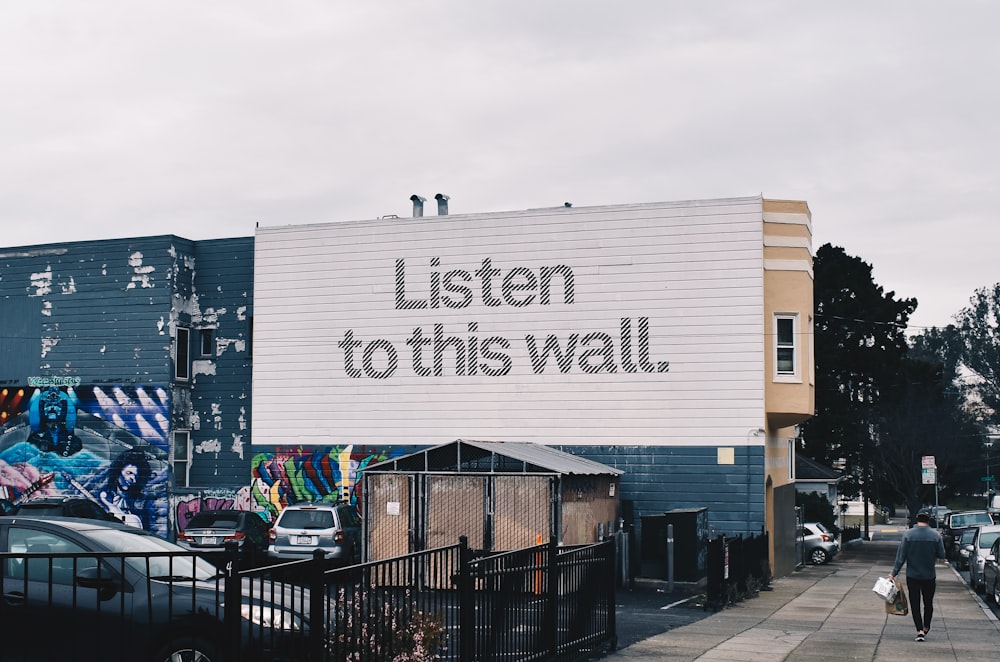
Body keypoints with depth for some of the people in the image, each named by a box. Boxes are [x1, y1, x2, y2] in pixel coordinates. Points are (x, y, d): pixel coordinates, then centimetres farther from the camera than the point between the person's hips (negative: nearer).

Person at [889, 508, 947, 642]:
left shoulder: (908, 535, -10)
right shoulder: (936, 535, -8)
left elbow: (901, 556, -9)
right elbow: (941, 555, -2)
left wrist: (894, 573, -3)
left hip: (912, 575, -1)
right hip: (929, 576, 1)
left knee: (915, 604, 4)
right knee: (928, 603, 18)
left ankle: (920, 630, -6)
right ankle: (926, 628, 30)